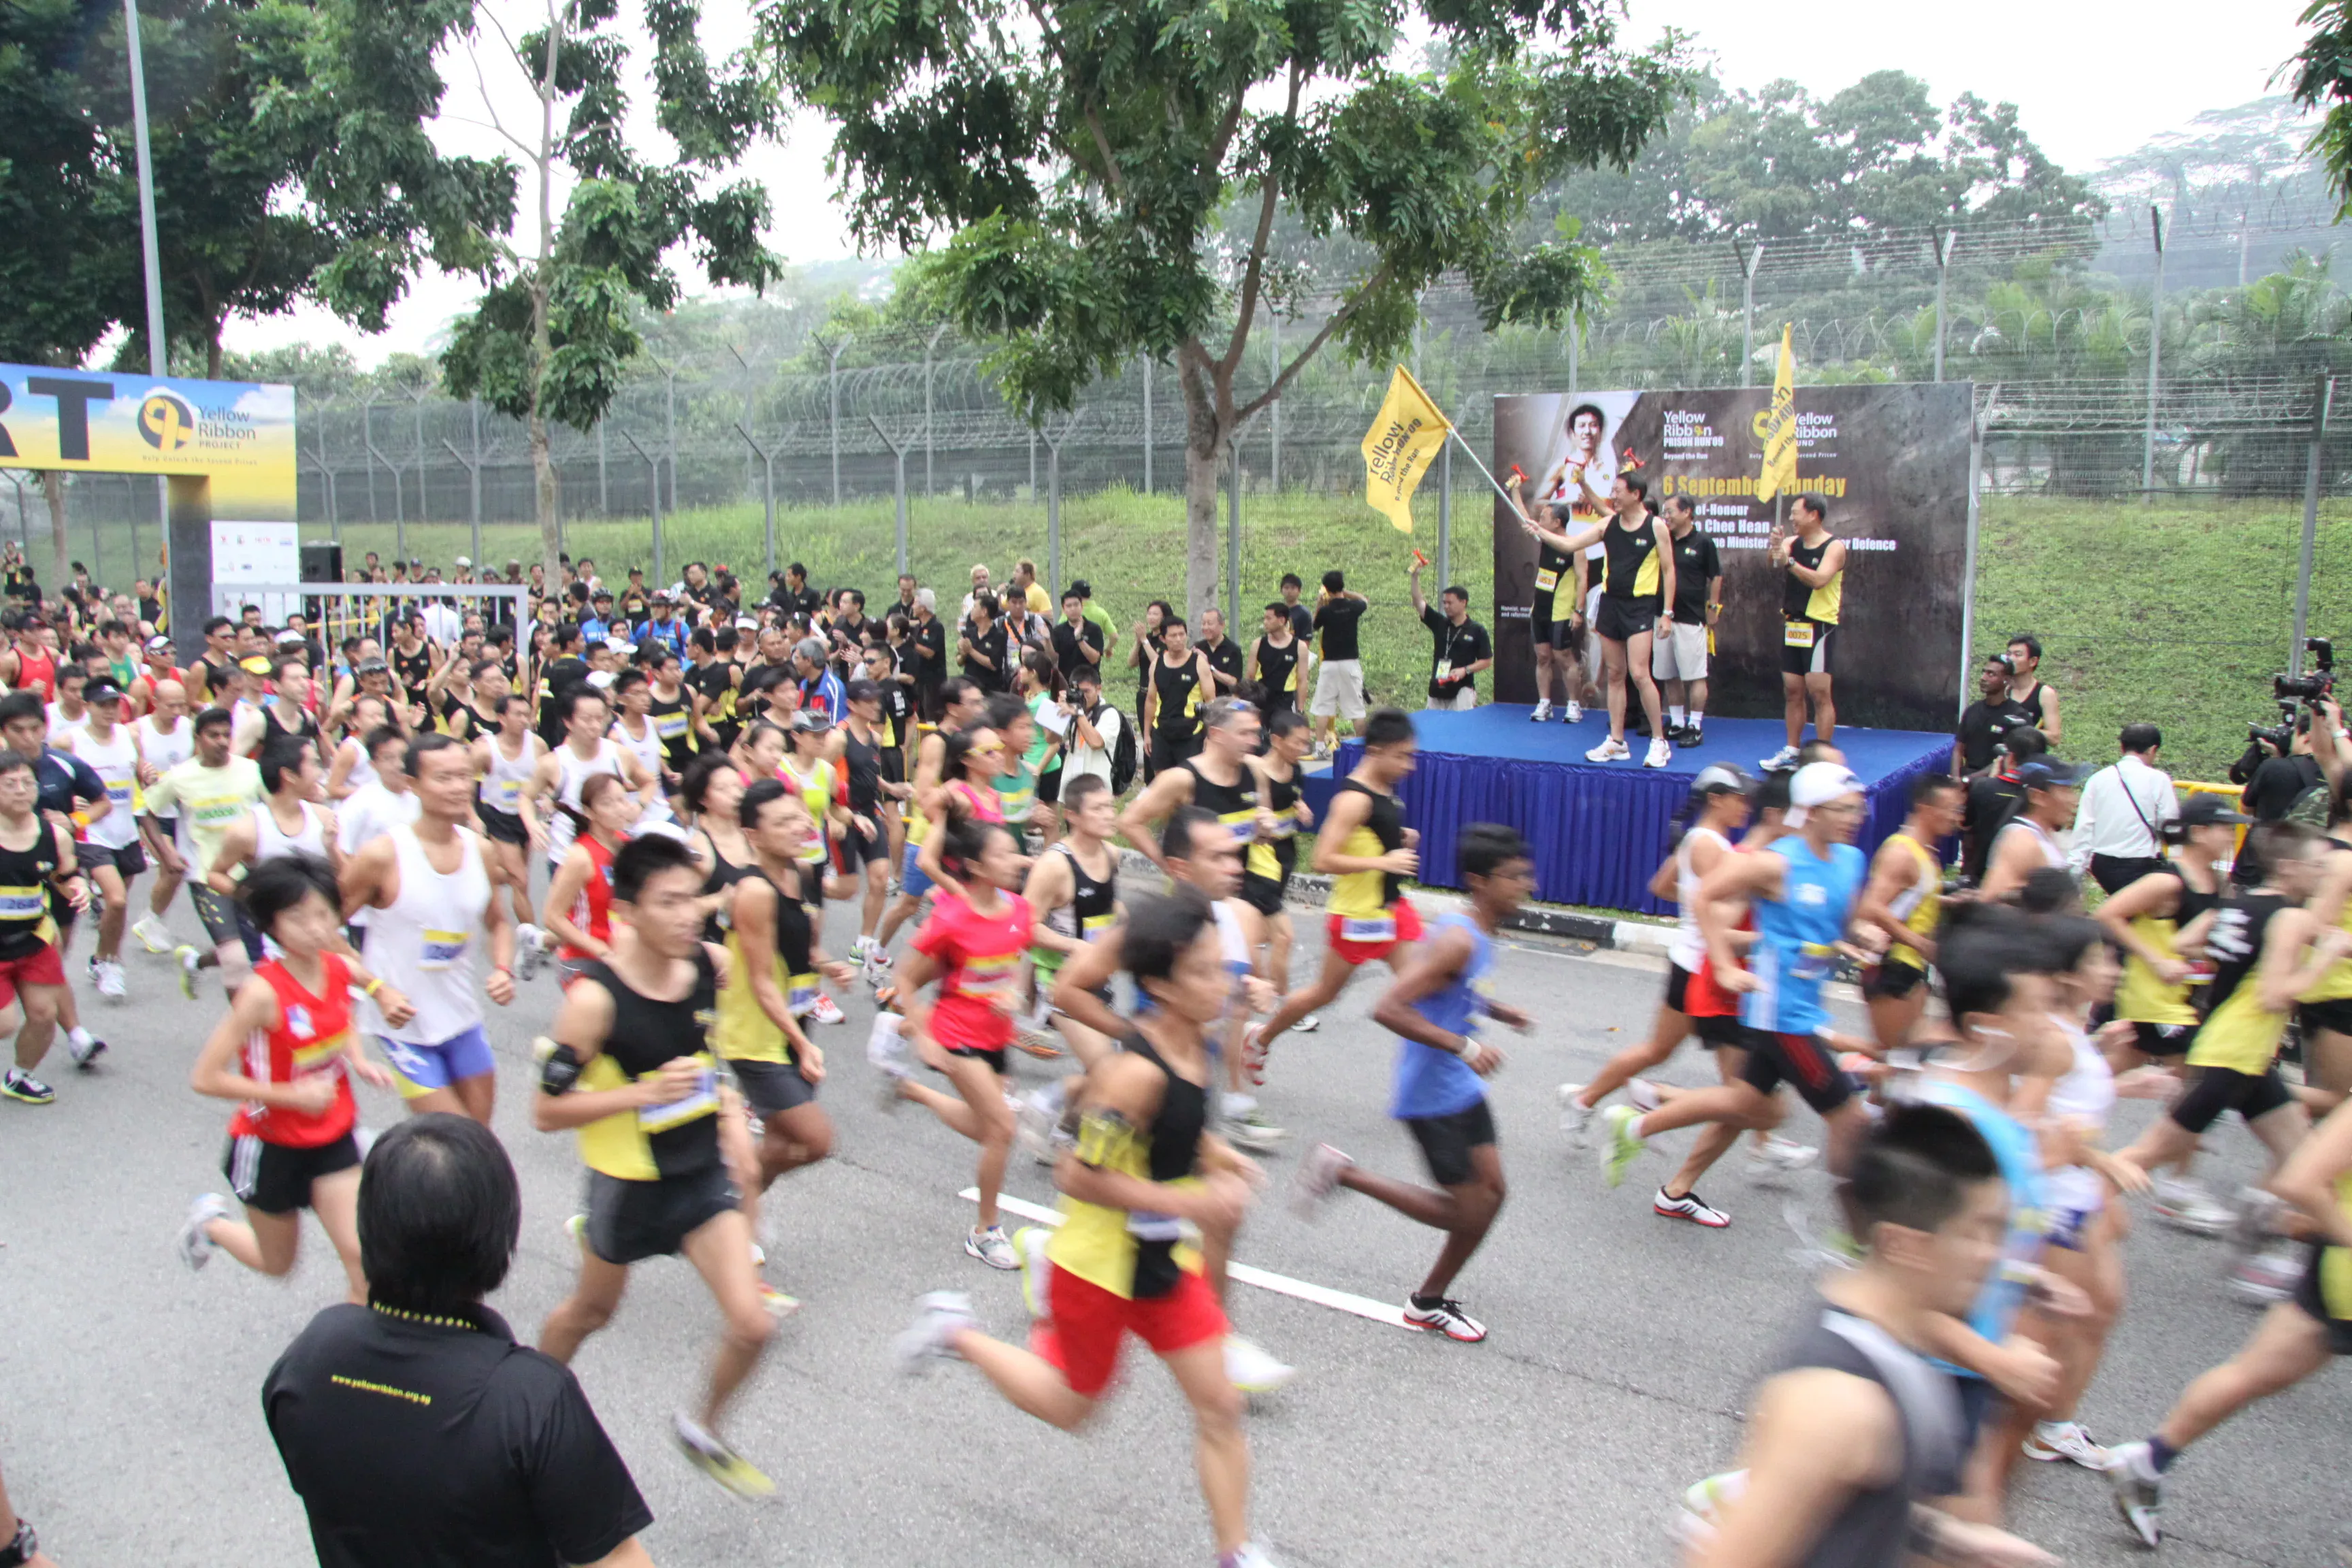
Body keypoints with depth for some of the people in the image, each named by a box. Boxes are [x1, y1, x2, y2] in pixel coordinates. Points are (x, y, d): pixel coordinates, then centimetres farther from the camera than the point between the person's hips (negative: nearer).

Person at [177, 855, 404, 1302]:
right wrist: (293, 1094, -24)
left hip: (333, 1137, 4)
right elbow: (205, 1078, -23)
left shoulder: (342, 969, -9)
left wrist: (358, 1060, 1)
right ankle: (211, 1223, 46)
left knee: (362, 1256, -8)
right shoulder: (263, 992, -25)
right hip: (272, 1145, -4)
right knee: (278, 1264, 19)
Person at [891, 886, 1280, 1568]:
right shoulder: (1135, 1072, -31)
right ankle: (958, 1332, 35)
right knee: (1071, 1406, 17)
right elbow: (1078, 1176, -27)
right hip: (1099, 1264, -7)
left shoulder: (1197, 1041, -5)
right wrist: (1189, 1202, -28)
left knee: (1219, 1407, 7)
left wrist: (1222, 1159, -2)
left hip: (1165, 1260, 7)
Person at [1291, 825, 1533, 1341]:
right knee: (1467, 1212, -1)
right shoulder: (1458, 940, -25)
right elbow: (1388, 1009, -32)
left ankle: (1431, 1301, 28)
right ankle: (1342, 1172, 9)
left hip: (1462, 1088, 9)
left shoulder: (1477, 936, 5)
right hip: (1431, 1096, -9)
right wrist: (1464, 1047, -31)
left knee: (1491, 1193, 12)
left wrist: (1499, 1012, 12)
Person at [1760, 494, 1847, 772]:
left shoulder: (1834, 547, -7)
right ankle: (1791, 752, 17)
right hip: (1792, 625, 6)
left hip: (1820, 627, -6)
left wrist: (1789, 562, -27)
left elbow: (1819, 580, -22)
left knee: (1820, 693, -7)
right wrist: (1774, 546, -25)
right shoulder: (1792, 542, 10)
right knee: (1792, 692, 10)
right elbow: (1771, 561, -6)